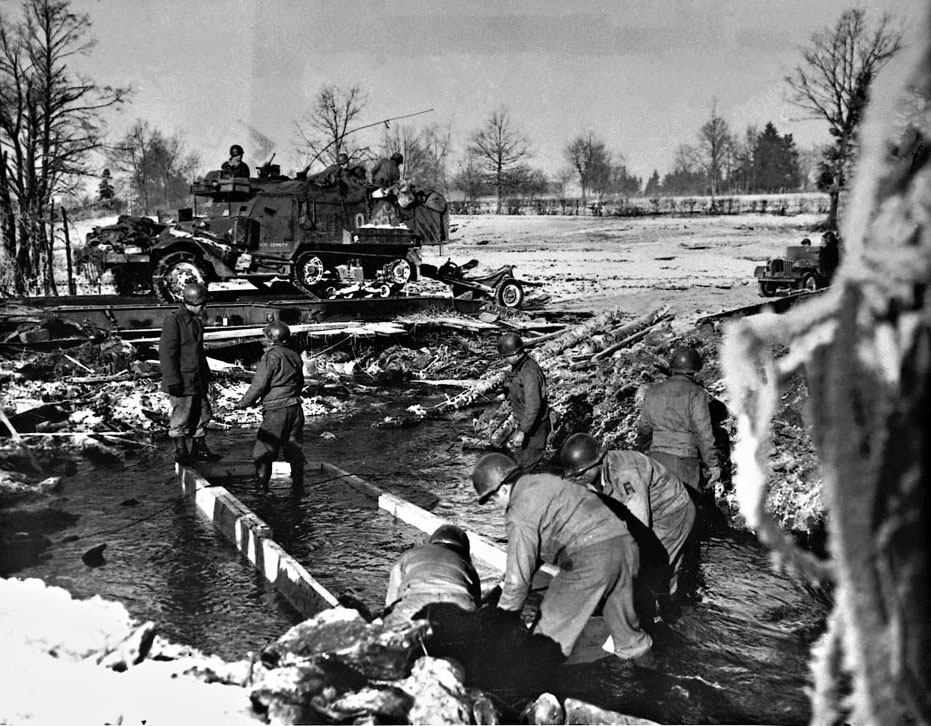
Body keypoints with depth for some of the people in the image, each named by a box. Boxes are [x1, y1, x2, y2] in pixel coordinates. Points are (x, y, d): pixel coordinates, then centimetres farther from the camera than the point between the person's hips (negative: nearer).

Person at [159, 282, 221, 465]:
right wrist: (172, 380, -21)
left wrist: (206, 372, 24)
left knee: (203, 413, 14)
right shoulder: (174, 320, -17)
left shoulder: (196, 319, 12)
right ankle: (181, 452, 14)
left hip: (198, 379, 9)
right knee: (181, 417, 2)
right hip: (182, 380, -9)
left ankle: (199, 449, 26)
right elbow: (166, 352, -19)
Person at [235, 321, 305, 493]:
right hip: (295, 407, 7)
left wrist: (244, 403, -3)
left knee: (265, 448, 3)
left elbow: (259, 385, -14)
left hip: (276, 410, -7)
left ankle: (261, 484, 6)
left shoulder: (271, 356, -12)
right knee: (295, 448, 11)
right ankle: (298, 485, 12)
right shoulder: (295, 356, 9)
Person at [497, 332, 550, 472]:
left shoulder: (529, 371, -27)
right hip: (525, 423, 10)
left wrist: (522, 432, -27)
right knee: (519, 462, 20)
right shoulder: (518, 367, 4)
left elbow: (533, 406, -30)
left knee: (529, 466, -2)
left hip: (535, 426, -10)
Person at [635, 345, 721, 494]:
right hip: (683, 460, -5)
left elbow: (643, 429, 17)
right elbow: (703, 433, -8)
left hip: (656, 456, 5)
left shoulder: (653, 391, 11)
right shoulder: (695, 393, -5)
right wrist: (713, 464, -2)